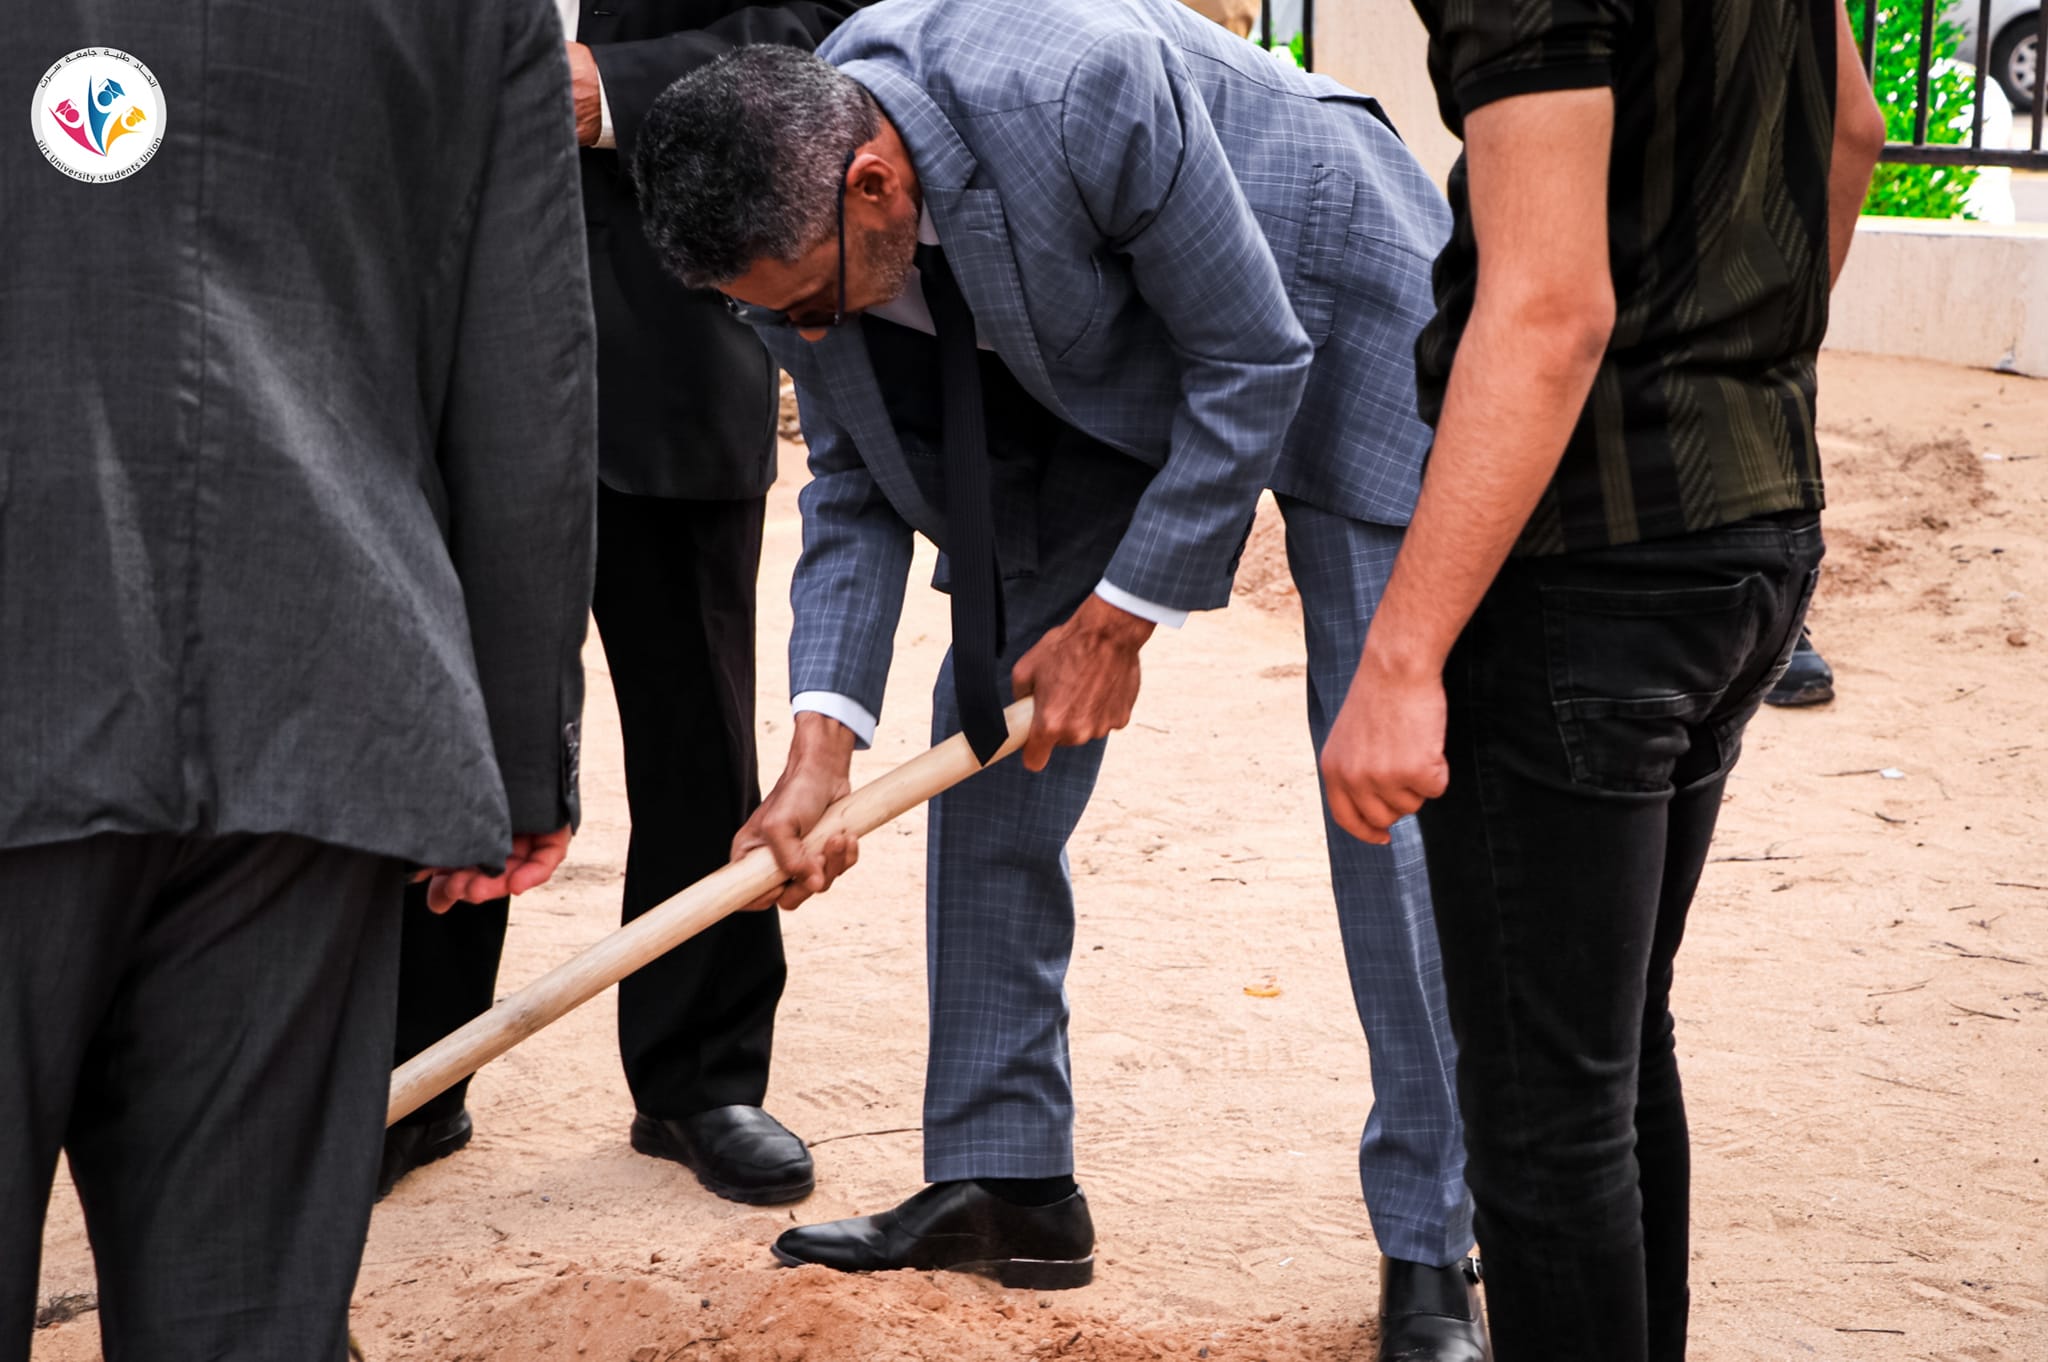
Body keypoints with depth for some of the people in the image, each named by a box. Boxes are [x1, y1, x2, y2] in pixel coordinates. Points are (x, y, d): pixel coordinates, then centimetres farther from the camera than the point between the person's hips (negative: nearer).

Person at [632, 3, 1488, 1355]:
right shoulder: (792, 206, -18)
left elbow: (1249, 360, -26)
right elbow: (856, 484, -7)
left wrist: (1118, 617, -20)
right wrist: (823, 737, -20)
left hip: (1320, 318, -6)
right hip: (1101, 368, 6)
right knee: (990, 726, 1)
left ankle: (1430, 1254, -3)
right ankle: (1005, 1183, 11)